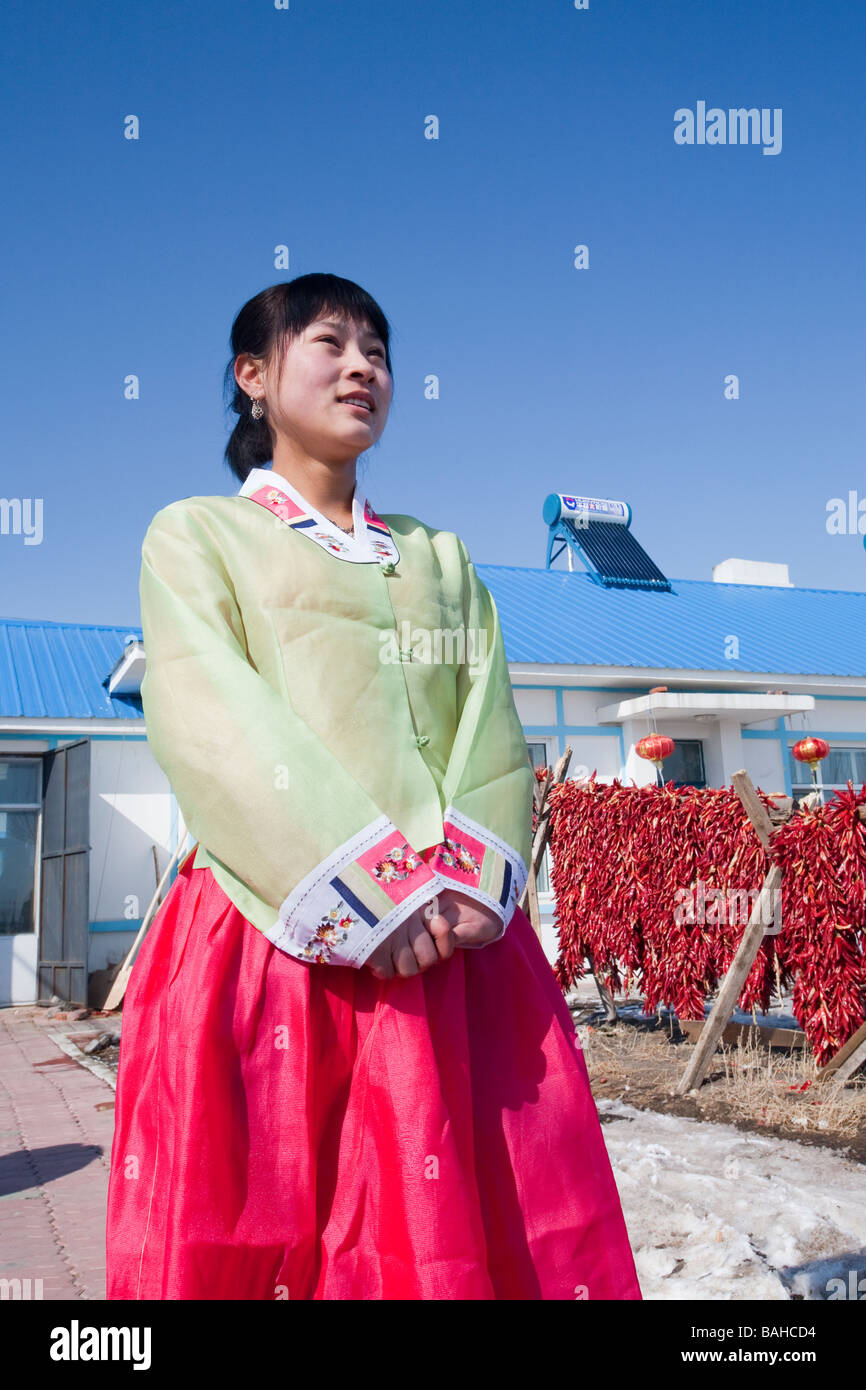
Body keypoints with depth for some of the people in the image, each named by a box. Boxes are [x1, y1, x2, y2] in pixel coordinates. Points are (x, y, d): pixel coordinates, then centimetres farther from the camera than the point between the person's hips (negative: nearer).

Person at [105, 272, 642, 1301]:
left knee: (467, 1220, 2)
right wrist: (359, 891, -17)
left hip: (454, 942, 4)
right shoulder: (196, 535, 10)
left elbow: (491, 722, 9)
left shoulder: (439, 556, 22)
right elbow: (210, 724, -6)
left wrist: (474, 878, -10)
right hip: (272, 936, -3)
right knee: (257, 1230, 1)